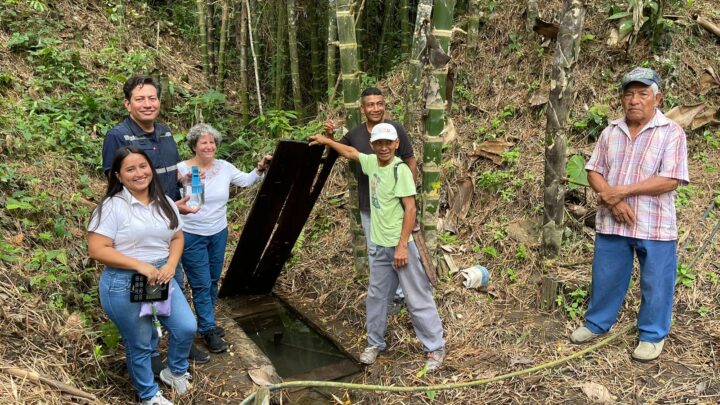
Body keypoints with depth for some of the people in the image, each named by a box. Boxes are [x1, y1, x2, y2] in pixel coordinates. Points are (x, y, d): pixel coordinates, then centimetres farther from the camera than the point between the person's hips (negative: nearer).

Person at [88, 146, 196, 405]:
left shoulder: (164, 203, 4)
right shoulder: (112, 206, -15)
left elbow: (177, 238, 10)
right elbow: (97, 249, -19)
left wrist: (171, 265, -9)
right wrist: (141, 266, -23)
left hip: (162, 278, 5)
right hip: (124, 284, -5)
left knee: (187, 328, 5)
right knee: (139, 345, 10)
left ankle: (174, 371, 36)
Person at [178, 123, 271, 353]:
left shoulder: (224, 167, -1)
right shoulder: (182, 169, -13)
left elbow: (246, 181, 5)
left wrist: (260, 169, -12)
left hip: (218, 233, 5)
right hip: (192, 236, -5)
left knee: (213, 281, 17)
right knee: (201, 284, 1)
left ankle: (206, 322, 35)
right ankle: (208, 330, 14)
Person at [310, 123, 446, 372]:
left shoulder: (400, 169, -15)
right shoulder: (372, 163, 5)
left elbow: (410, 209, -18)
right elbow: (350, 152, 25)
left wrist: (402, 246, -20)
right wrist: (326, 141, 30)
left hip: (400, 246, -7)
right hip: (380, 246, 7)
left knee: (417, 298, 0)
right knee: (376, 296, 16)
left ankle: (435, 348, 13)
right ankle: (375, 343, 32)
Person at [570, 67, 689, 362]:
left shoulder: (671, 133, -9)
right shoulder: (610, 132, 5)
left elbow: (670, 180, -16)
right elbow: (594, 171, 5)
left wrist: (622, 191, -19)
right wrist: (611, 199, -13)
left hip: (654, 227, -3)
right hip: (611, 223, 4)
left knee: (655, 284, 9)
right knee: (605, 278, 16)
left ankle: (652, 335, 28)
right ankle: (597, 323, 35)